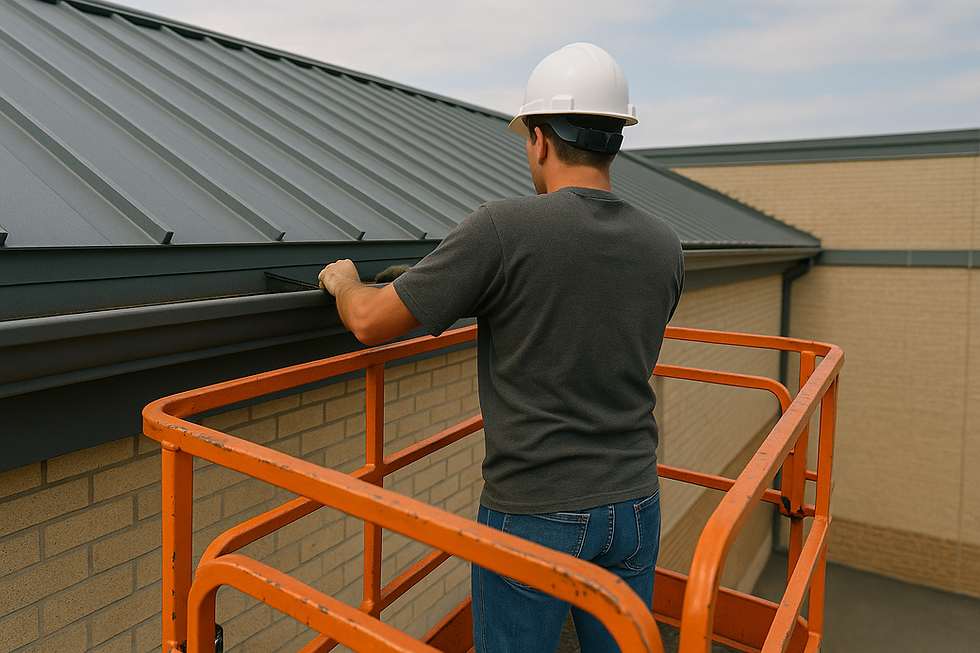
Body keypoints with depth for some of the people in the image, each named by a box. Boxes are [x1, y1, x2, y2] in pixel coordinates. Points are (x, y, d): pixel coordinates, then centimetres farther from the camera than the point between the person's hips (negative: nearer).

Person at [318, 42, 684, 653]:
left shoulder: (503, 228, -19)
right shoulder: (664, 246, -2)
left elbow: (371, 321, -13)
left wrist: (344, 280, 11)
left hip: (534, 516, -5)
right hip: (635, 507, 5)